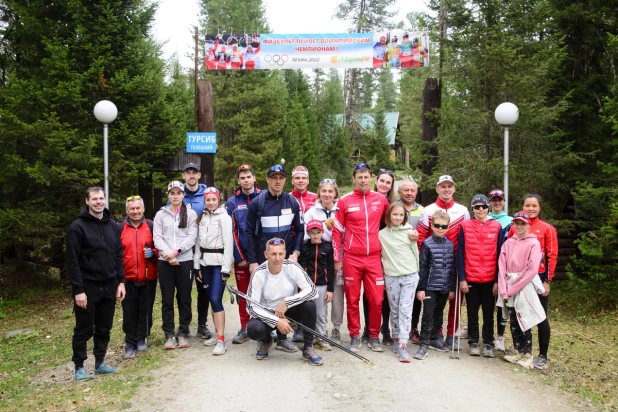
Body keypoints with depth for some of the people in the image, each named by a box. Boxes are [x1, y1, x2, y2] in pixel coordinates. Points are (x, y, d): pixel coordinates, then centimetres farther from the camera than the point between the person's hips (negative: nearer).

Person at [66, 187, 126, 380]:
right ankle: (79, 367, 19)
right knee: (84, 329, 5)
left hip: (109, 286, 5)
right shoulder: (77, 227, -9)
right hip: (88, 287, -5)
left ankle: (100, 363, 26)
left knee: (104, 328, 13)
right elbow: (72, 261, -12)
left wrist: (121, 281, 6)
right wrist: (78, 290, -16)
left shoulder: (112, 225, 9)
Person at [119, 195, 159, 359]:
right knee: (129, 312, 5)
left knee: (145, 310, 9)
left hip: (148, 278, 0)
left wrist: (153, 253, -13)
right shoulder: (120, 228, 3)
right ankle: (130, 344, 15)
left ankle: (141, 339, 25)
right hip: (127, 278, 0)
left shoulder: (151, 226, 2)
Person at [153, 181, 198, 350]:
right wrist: (168, 254, -14)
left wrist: (176, 251, -15)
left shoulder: (191, 214, 6)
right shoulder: (161, 214, 9)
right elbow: (157, 237, 0)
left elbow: (192, 237, -3)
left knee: (184, 298, 5)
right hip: (165, 262, 1)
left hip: (185, 261, -1)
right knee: (167, 299, 4)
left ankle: (183, 333, 17)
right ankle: (169, 335, 13)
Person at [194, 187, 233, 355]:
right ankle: (218, 334, 21)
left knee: (216, 300, -12)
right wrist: (197, 265, 8)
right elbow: (198, 242, 13)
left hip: (219, 263, -6)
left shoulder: (224, 217, -6)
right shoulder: (201, 217, 12)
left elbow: (228, 243, -10)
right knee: (211, 300, 10)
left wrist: (226, 269, -14)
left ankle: (221, 341, -10)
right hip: (205, 263, 6)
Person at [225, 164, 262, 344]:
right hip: (242, 255, 1)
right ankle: (244, 329, 17)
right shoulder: (232, 202, 4)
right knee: (243, 293, 7)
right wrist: (239, 257, -3)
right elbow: (232, 232, 1)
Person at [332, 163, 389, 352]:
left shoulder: (381, 199, 4)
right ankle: (354, 336, 19)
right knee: (352, 299, 7)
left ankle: (374, 336, 18)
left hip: (374, 258, 1)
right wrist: (337, 258, 0)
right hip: (351, 258, -1)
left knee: (376, 299, 2)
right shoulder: (344, 201, -1)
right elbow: (336, 231, 2)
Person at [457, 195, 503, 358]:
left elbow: (499, 254, 2)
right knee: (472, 312, 10)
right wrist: (462, 279, -6)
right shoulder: (465, 226, -1)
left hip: (490, 279, 1)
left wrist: (498, 280, -3)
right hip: (470, 278, 0)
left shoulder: (497, 227, 1)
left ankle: (488, 344, 21)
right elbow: (460, 254, -1)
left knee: (488, 313, 10)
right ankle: (473, 343, 23)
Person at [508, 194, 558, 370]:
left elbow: (552, 256, -4)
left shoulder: (547, 228, -2)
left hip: (538, 277, -3)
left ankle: (542, 356, 15)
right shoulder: (514, 228, 4)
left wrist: (548, 280, -8)